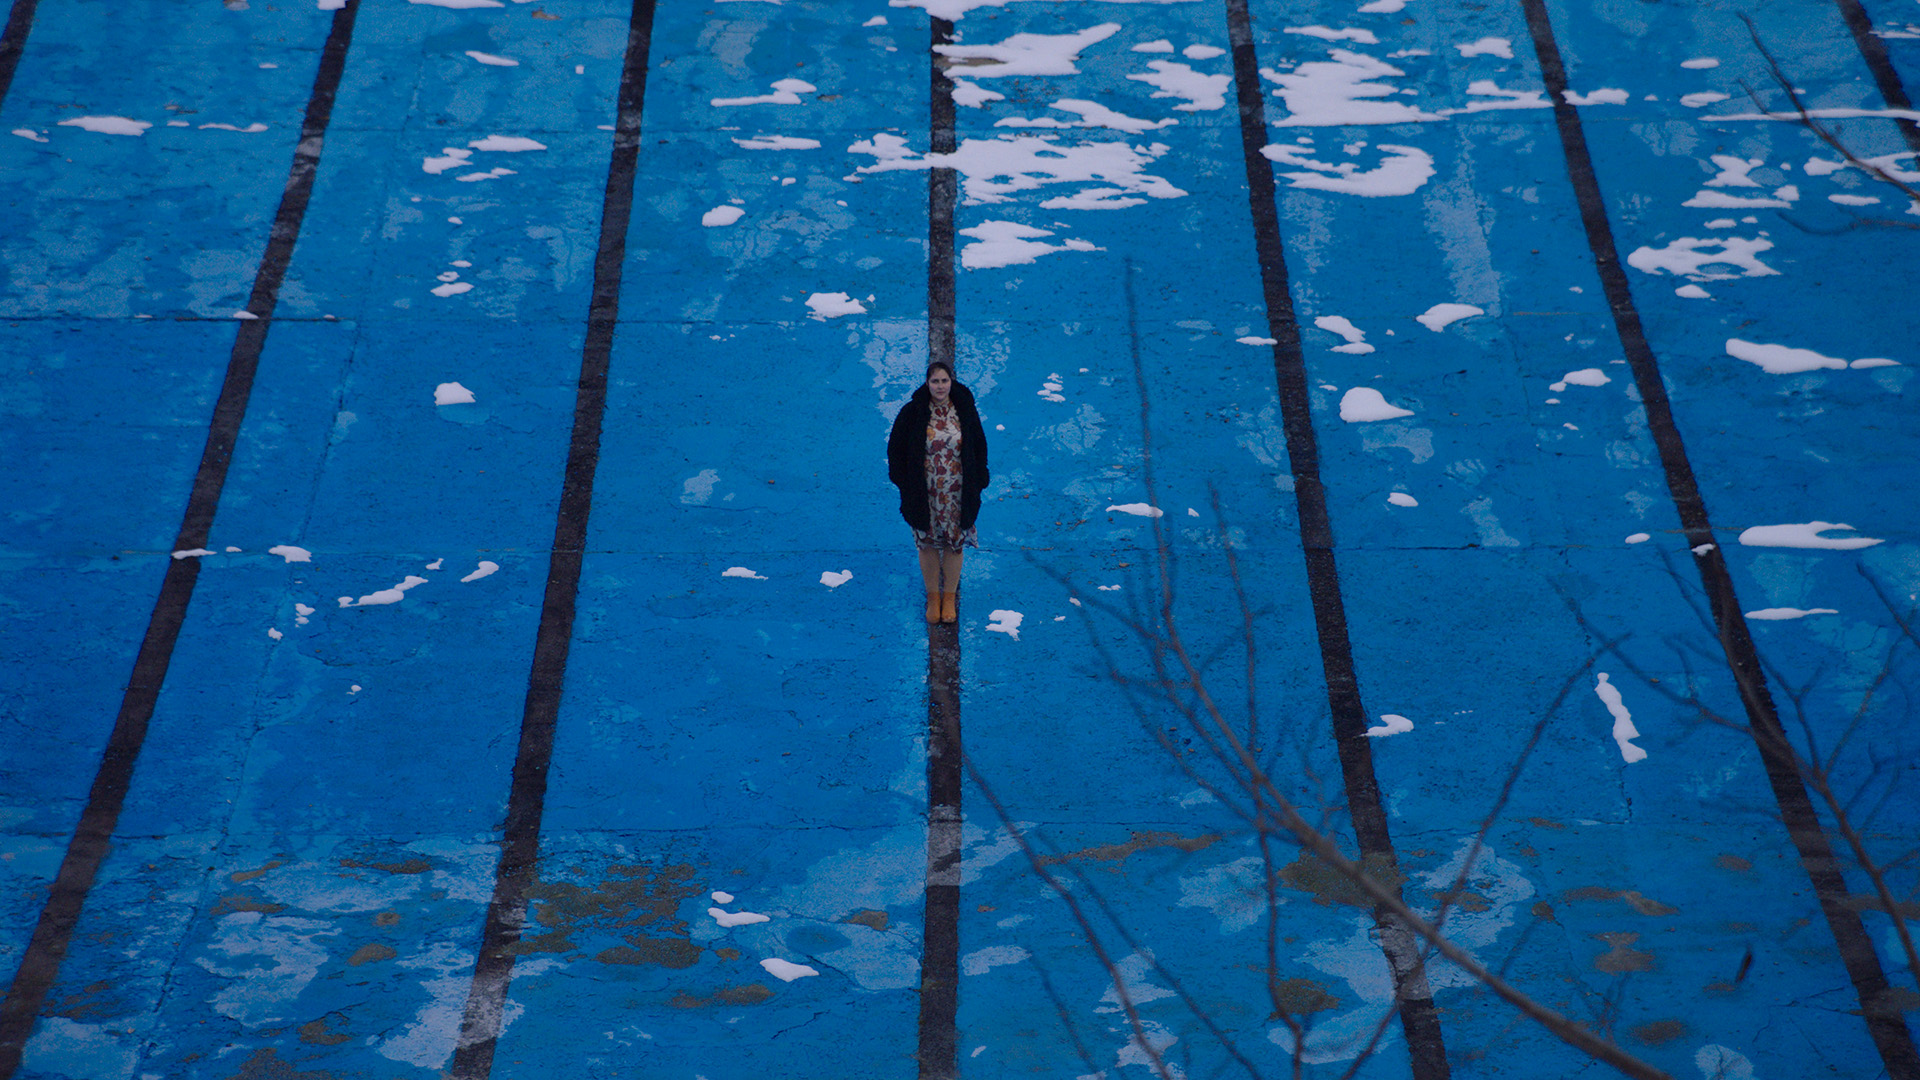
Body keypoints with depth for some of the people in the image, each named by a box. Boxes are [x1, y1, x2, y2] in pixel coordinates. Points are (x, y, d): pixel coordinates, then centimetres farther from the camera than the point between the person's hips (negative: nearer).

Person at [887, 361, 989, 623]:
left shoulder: (965, 411, -5)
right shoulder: (912, 413, -8)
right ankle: (933, 597, 28)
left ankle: (949, 598, 28)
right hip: (924, 493, 0)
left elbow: (979, 449, 4)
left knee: (955, 544, 9)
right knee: (927, 544, 10)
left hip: (956, 494, 1)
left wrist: (977, 484, 0)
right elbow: (896, 451, -1)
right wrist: (905, 484, -4)